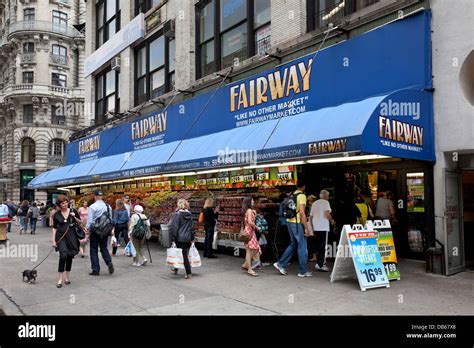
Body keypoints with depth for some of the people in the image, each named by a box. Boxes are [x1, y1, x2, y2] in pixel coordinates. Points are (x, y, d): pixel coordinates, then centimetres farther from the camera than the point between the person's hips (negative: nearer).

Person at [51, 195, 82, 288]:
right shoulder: (56, 215, 2)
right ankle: (60, 279, -10)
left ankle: (67, 277, 23)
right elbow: (54, 228, 5)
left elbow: (80, 222, 10)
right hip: (61, 237, -2)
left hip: (72, 237, 2)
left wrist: (74, 217, -8)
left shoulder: (73, 211, 3)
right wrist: (53, 240, 0)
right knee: (63, 255, -18)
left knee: (70, 256, 7)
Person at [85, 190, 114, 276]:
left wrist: (87, 232, -3)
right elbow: (110, 219, 5)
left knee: (94, 250, 8)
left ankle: (96, 270, 11)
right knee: (104, 248, 16)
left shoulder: (92, 207, -11)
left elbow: (89, 220, -11)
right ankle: (109, 262, -7)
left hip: (95, 230, -4)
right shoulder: (108, 206, 2)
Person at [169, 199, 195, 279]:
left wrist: (173, 239, -10)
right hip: (188, 238, 6)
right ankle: (176, 269, 33)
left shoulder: (176, 214, -12)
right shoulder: (190, 215, 7)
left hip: (180, 238, -6)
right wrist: (192, 238, 19)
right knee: (185, 254, 16)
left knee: (184, 255, 0)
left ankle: (188, 273, 2)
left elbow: (173, 227, -15)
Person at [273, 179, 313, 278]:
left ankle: (281, 264, 17)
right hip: (297, 223, -8)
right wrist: (306, 228, -16)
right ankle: (303, 271, 9)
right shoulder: (302, 196, -12)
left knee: (293, 244, 18)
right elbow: (302, 212, -19)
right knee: (302, 247, 2)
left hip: (290, 221, 8)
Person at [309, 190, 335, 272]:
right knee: (323, 246, -4)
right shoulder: (326, 202, -2)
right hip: (323, 227, -6)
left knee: (318, 246, 12)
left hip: (316, 228, 6)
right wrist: (331, 220, 1)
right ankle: (320, 264, -6)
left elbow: (310, 216, 15)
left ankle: (320, 263, 16)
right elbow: (327, 214, -17)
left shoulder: (315, 203, 16)